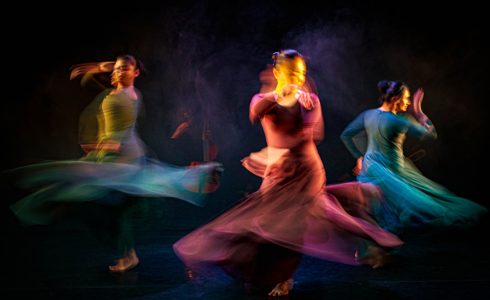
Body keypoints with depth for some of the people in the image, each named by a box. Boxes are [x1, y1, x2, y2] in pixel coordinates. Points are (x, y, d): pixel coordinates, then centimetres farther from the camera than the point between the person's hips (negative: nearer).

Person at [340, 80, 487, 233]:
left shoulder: (367, 115, -3)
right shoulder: (399, 121, -21)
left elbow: (346, 135, 5)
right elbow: (431, 133, -11)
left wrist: (359, 156, 12)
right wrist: (417, 109, -4)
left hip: (368, 166, 7)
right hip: (391, 172, -7)